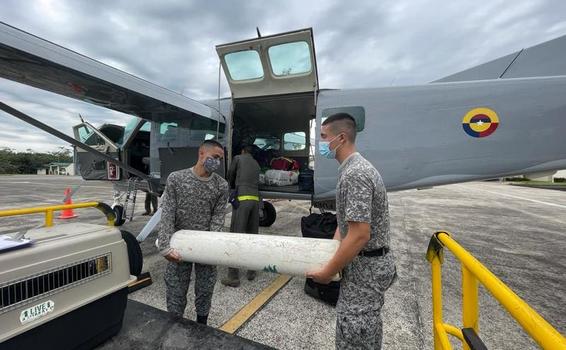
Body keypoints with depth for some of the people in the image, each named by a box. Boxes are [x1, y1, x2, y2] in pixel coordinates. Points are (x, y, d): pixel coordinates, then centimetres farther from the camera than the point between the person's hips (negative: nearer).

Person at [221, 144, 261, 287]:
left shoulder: (238, 158, 10)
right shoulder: (256, 164, 23)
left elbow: (230, 177, 18)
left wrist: (233, 187, 39)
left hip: (242, 199, -5)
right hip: (255, 199, 6)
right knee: (252, 236, 12)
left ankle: (233, 276, -2)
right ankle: (251, 271, 20)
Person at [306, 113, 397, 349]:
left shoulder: (354, 174, -24)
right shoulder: (354, 168, 9)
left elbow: (359, 235, -27)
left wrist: (327, 272, -17)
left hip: (365, 267, -10)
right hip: (368, 262, 10)